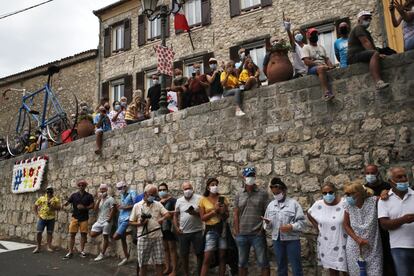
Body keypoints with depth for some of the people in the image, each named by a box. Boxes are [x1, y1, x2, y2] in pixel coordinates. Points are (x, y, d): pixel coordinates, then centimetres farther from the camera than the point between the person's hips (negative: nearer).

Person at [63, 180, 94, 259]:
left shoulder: (89, 196, 1)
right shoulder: (74, 195, 5)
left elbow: (92, 206, 0)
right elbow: (67, 203, 0)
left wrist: (84, 207, -14)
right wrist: (64, 204, -22)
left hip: (84, 218, -1)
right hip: (75, 217, 1)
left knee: (83, 234, 4)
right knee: (72, 234, 0)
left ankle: (82, 251, 16)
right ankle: (70, 252, 6)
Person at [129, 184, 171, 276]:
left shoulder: (158, 204, 6)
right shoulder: (137, 206, 2)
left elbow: (167, 214, -1)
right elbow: (131, 222, 4)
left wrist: (162, 219, -21)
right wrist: (140, 224, -15)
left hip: (157, 237, 2)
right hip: (143, 238, -1)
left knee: (159, 262, 6)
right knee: (143, 263, 7)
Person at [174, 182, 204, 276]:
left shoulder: (199, 198, -2)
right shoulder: (179, 200, 7)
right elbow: (175, 215, 12)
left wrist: (195, 213, -20)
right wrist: (176, 228, 2)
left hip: (197, 231, -2)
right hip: (183, 232, 2)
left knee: (200, 253, 3)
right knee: (184, 254, 11)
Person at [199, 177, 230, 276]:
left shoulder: (222, 198, 6)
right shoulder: (203, 200, -1)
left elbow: (227, 215, 10)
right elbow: (202, 217, -4)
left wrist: (223, 212, -12)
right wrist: (214, 210, -14)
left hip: (223, 228, 3)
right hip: (211, 230, -2)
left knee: (222, 256, 7)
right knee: (207, 258, -6)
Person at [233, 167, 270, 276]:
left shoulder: (263, 194, 0)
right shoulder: (238, 196, 7)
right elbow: (236, 215, 6)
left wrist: (262, 229, -8)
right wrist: (237, 233, 0)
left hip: (258, 234, -2)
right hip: (242, 235, 3)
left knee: (263, 263, 4)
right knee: (242, 263, 12)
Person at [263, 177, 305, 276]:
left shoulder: (293, 203, -2)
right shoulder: (270, 205, 10)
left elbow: (302, 222, -7)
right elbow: (267, 226, 13)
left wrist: (292, 227, -22)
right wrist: (267, 223, -10)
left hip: (292, 239, -4)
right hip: (277, 240, 4)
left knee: (296, 267, 3)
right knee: (281, 267, 14)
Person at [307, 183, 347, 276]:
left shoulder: (344, 204, -17)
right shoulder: (318, 205, -6)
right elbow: (309, 214, 11)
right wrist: (317, 227, 5)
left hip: (342, 243, -3)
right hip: (327, 244, 3)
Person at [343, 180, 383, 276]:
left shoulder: (373, 201, -10)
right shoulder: (348, 206, -3)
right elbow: (346, 225, 4)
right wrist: (357, 239, -6)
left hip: (373, 248, -2)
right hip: (354, 248, 2)